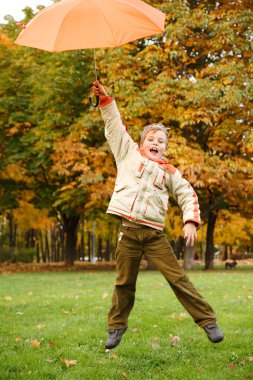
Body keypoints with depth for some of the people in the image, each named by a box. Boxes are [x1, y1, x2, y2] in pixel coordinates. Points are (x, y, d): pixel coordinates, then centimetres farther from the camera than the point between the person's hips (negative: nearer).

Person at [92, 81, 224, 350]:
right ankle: (116, 326, 25)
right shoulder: (129, 153, 12)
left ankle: (208, 321, 4)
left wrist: (191, 222, -6)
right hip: (128, 231, 0)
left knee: (177, 278, -3)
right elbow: (115, 125, 12)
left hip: (154, 234, 0)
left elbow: (188, 196, 9)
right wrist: (105, 99, 5)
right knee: (124, 283, 7)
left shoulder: (169, 172, 13)